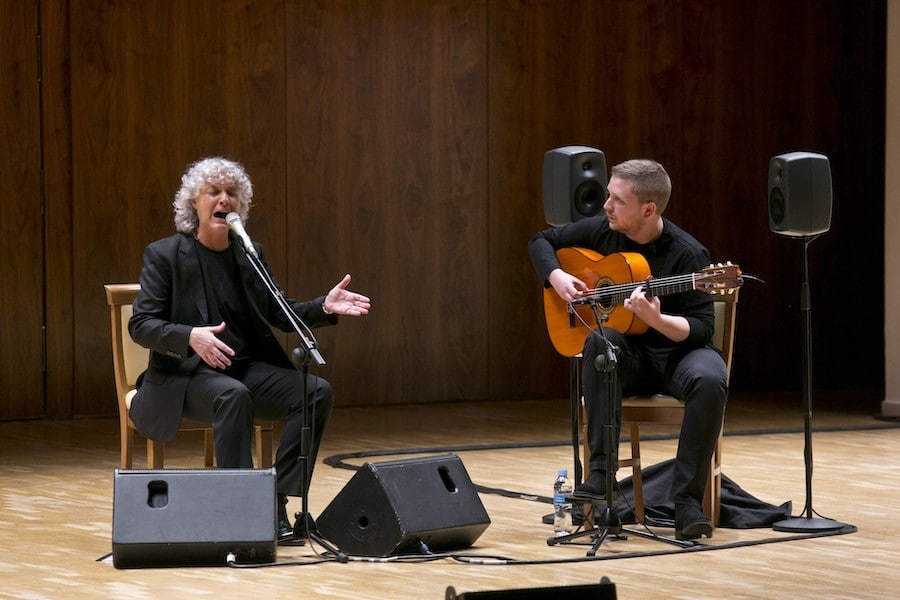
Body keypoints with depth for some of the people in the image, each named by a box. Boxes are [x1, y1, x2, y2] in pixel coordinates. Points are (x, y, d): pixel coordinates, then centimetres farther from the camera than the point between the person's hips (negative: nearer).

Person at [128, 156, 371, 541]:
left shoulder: (250, 255, 11)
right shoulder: (164, 255, -3)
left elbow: (280, 314, 14)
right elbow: (140, 325, -9)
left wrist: (324, 307, -6)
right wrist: (191, 336, -27)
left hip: (247, 368, 5)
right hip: (186, 376, -5)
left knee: (317, 391, -19)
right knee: (233, 394, -38)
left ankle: (280, 502, -21)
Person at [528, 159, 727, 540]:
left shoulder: (687, 254, -15)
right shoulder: (602, 230, -1)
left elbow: (702, 328, -17)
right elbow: (541, 241, 14)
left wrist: (656, 319, -36)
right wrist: (557, 277, -6)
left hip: (675, 350, -3)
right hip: (626, 354, 3)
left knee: (710, 380, -37)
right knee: (601, 340, -33)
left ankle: (686, 498, -29)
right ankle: (600, 473, -35)